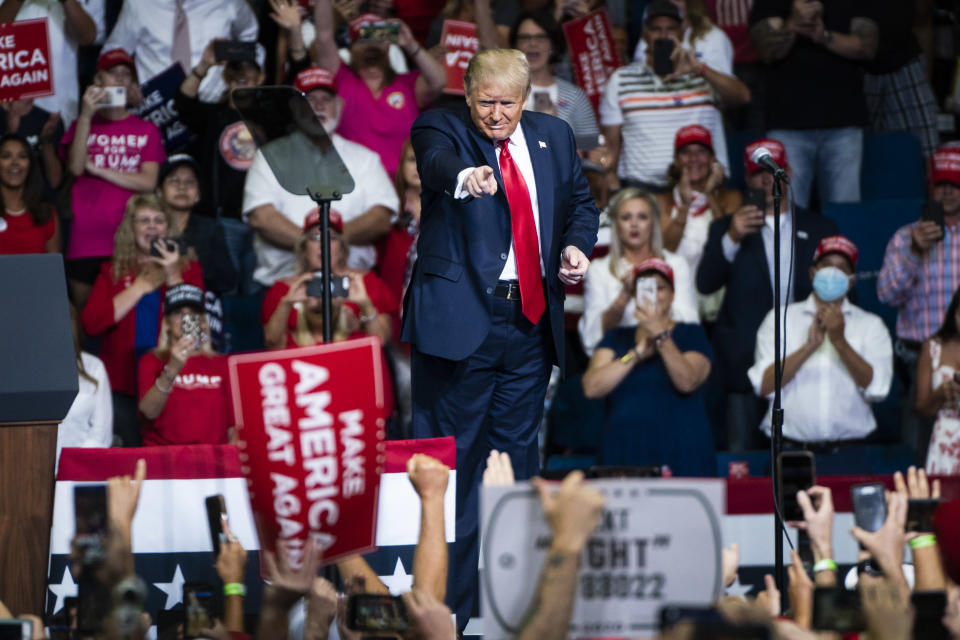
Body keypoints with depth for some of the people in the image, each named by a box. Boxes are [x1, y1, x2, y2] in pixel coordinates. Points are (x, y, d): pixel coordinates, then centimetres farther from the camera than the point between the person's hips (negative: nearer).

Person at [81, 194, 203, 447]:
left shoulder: (188, 270, 12)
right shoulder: (113, 272, 13)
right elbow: (91, 324, -3)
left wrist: (173, 278, -9)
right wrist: (142, 286, -1)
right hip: (124, 386, 1)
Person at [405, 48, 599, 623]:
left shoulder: (553, 137, 11)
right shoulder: (442, 129, -5)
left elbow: (581, 201, 22)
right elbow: (437, 162, -27)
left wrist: (576, 246, 1)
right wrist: (464, 179, -50)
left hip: (530, 322, 5)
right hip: (460, 321, -5)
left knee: (517, 453, 12)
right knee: (451, 461, -4)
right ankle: (447, 611, 0)